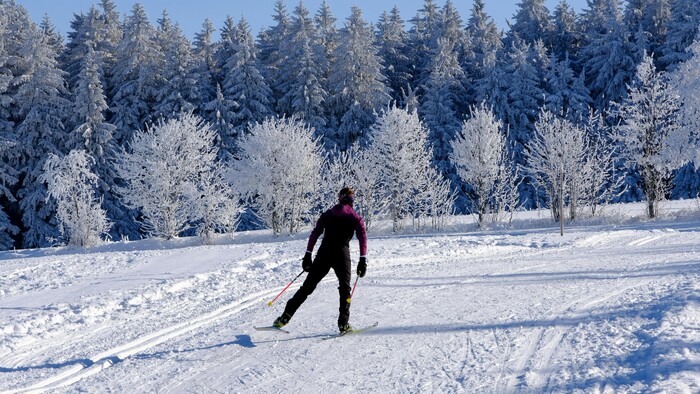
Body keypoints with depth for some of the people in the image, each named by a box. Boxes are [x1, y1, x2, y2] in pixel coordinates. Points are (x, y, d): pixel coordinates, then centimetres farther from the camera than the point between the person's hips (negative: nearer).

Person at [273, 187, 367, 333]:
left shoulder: (327, 214, 13)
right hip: (342, 254, -2)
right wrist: (363, 260, -8)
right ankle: (343, 323, 1)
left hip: (324, 253, 2)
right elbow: (362, 238, -5)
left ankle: (285, 317, 1)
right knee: (345, 288, 14)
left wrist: (308, 255, 6)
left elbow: (315, 234, 6)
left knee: (308, 286, 7)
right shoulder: (356, 218, 8)